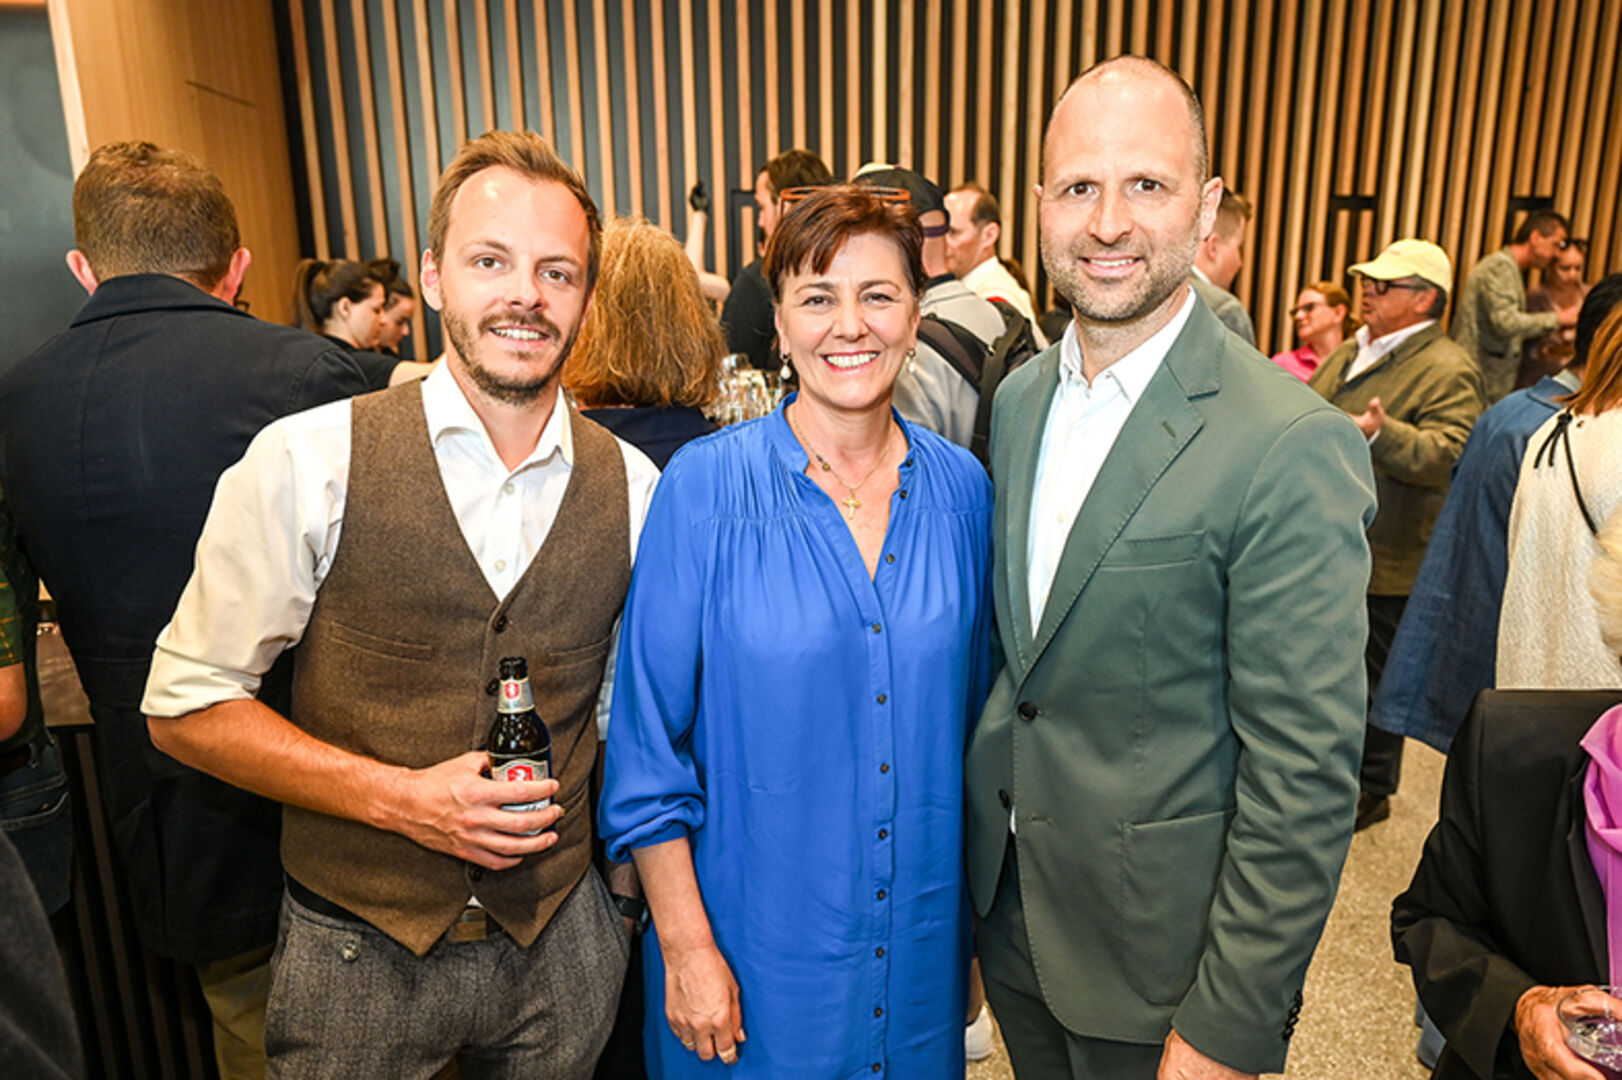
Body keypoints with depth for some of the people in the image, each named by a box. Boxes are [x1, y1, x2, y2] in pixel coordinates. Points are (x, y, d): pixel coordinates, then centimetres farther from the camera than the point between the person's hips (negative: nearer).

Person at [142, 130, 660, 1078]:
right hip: (359, 954, -1)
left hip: (560, 948, 2)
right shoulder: (308, 460, -12)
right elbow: (188, 705, -7)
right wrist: (399, 797, -17)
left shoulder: (633, 487, -5)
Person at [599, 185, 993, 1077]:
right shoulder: (706, 486, -15)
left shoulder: (961, 487, -4)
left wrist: (981, 918, 7)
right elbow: (648, 742, -11)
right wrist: (686, 949, -10)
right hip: (755, 937, -3)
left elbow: (971, 707, 5)